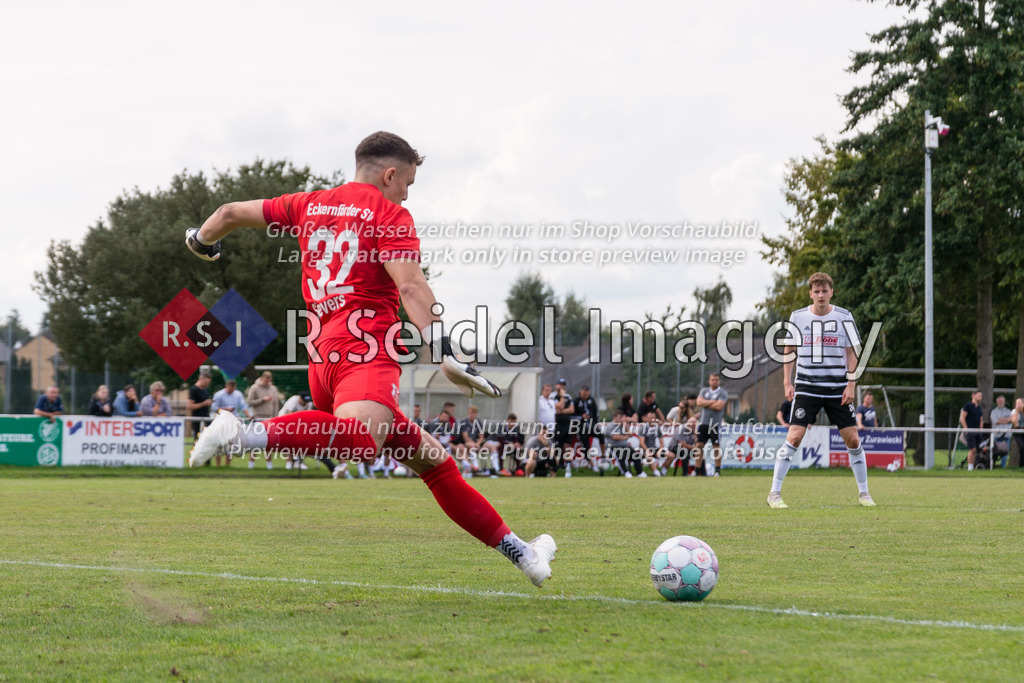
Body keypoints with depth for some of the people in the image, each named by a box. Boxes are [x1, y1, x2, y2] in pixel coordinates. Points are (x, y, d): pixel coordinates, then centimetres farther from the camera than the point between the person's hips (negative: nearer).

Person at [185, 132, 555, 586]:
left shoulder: (310, 205, 23)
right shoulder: (389, 215, 5)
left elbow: (232, 213, 29)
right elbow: (411, 286, -10)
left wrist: (202, 241, 50)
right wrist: (444, 354, -19)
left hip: (322, 355, 9)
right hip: (365, 347, -9)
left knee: (432, 460, 13)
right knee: (362, 438, -38)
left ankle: (517, 551, 16)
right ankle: (243, 435, -49)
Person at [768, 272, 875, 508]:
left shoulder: (844, 317, 0)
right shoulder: (798, 317, 2)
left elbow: (853, 353, 4)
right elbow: (789, 350, 10)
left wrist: (851, 385, -5)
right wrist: (787, 383, 2)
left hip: (838, 389, 1)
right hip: (806, 388, -1)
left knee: (852, 439, 0)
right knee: (794, 437, -12)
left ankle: (863, 493, 14)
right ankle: (775, 493, -7)